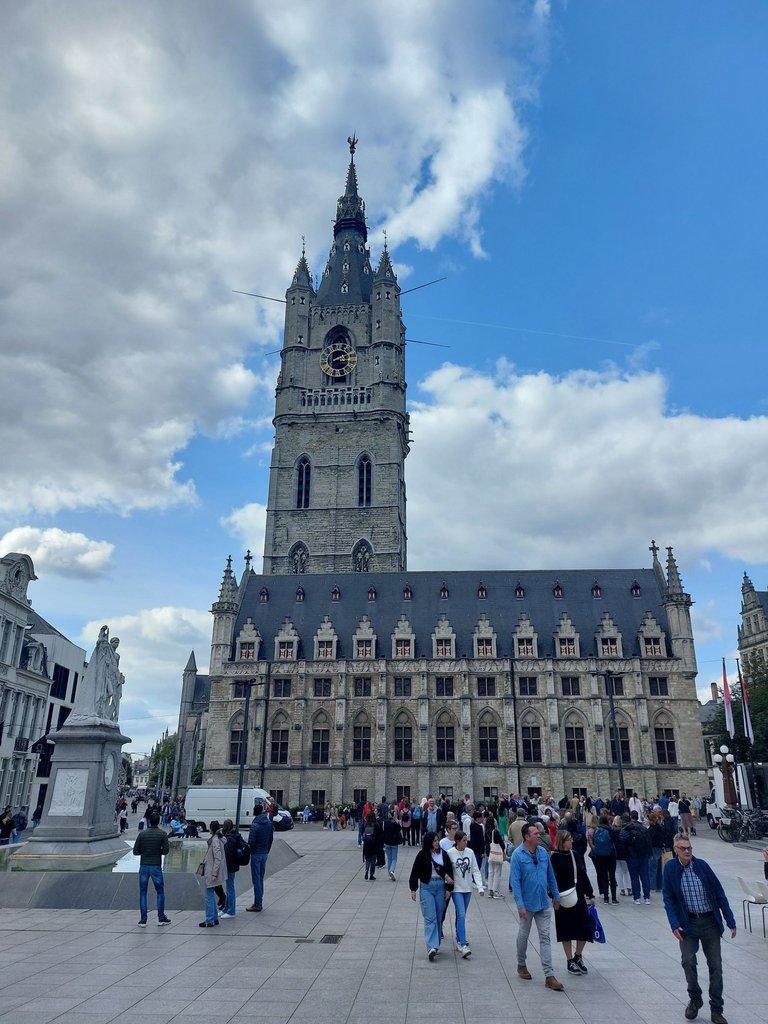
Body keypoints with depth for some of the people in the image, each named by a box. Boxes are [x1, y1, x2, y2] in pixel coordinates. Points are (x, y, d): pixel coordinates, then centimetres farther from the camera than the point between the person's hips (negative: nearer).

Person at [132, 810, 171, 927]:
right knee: (160, 893, 12)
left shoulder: (142, 834, -1)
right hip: (156, 867, -1)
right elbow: (165, 850, -8)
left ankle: (143, 920, 9)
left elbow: (135, 851, -1)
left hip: (144, 867, 1)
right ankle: (161, 918, 15)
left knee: (143, 894, 10)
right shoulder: (162, 834, -6)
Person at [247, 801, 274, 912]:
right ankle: (259, 902, 22)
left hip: (256, 854, -7)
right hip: (265, 853, 7)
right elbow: (271, 839, 9)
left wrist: (248, 849, 1)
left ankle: (257, 905, 5)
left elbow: (251, 842, -19)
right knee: (261, 879, 16)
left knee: (256, 880, 0)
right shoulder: (269, 823, 2)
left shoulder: (255, 825, -19)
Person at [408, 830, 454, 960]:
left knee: (438, 918, 9)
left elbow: (449, 871, 8)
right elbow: (415, 872, -2)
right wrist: (413, 889, -3)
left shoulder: (443, 854, 2)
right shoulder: (422, 855, -7)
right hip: (426, 887, -3)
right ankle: (432, 947, -15)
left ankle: (435, 945, 20)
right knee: (430, 918, -10)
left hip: (441, 887, 3)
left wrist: (448, 889, 4)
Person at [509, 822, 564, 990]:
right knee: (523, 935, 15)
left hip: (544, 904, 3)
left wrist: (556, 896, 10)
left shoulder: (543, 853, -2)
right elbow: (515, 881, -18)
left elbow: (551, 876, 8)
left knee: (545, 938, 3)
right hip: (527, 904, -3)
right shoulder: (518, 855, -17)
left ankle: (549, 975, 7)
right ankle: (521, 965, 36)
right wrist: (520, 905, -22)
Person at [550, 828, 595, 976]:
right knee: (567, 930, 6)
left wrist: (590, 895, 12)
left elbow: (584, 875, 12)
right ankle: (570, 961, 22)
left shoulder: (576, 855, 5)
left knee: (585, 927, 5)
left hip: (579, 896, 5)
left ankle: (578, 957, 27)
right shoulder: (555, 857, -12)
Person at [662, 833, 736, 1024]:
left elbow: (719, 894, 0)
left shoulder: (702, 865, -7)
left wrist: (730, 921, -1)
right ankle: (695, 999, 15)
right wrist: (675, 925, -13)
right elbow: (669, 899, -5)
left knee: (715, 965, 5)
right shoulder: (670, 868, -9)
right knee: (688, 961, -12)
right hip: (688, 922, -1)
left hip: (710, 922, 1)